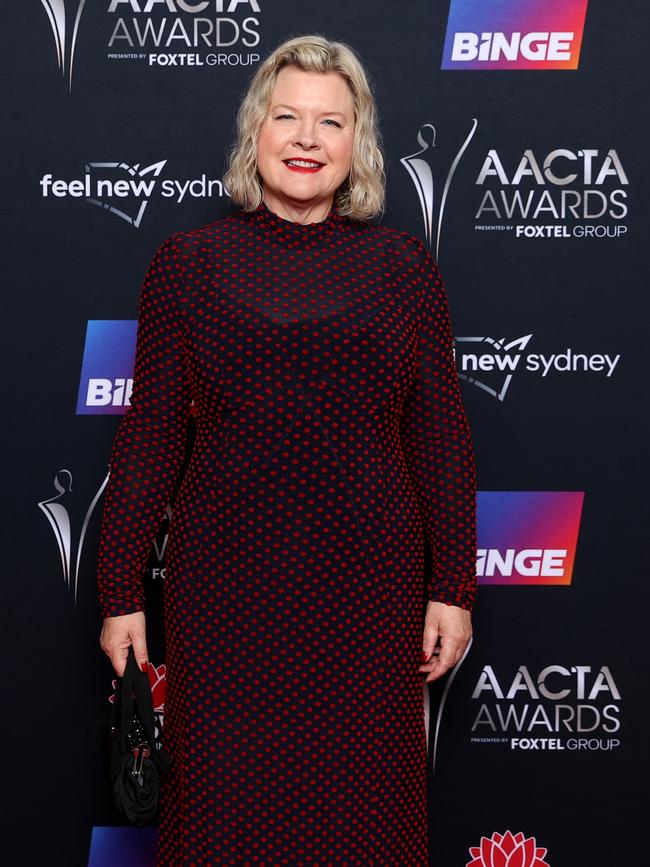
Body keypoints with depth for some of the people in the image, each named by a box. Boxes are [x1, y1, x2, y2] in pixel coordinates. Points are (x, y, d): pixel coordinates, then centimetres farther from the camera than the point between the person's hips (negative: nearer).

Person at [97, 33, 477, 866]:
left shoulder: (402, 267, 4)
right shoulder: (187, 263, 2)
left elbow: (439, 438, 5)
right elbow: (149, 439, 3)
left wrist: (453, 589, 3)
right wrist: (121, 593, 2)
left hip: (368, 590, 1)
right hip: (225, 588, 0)